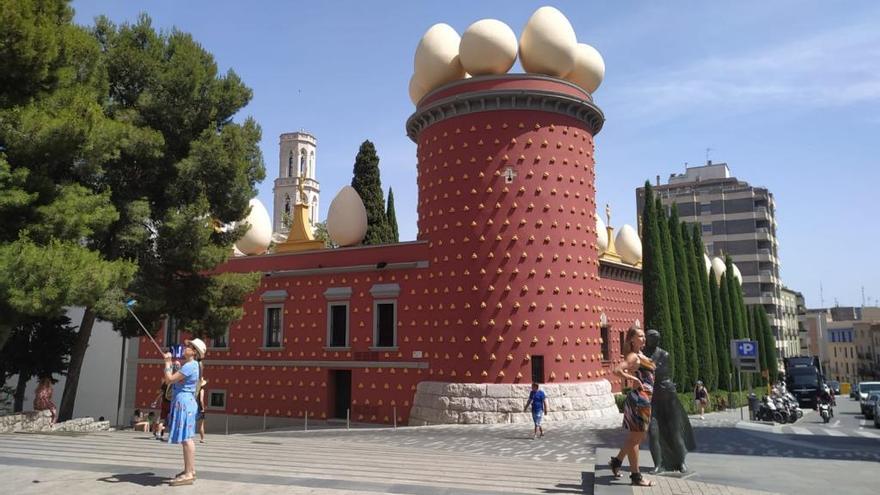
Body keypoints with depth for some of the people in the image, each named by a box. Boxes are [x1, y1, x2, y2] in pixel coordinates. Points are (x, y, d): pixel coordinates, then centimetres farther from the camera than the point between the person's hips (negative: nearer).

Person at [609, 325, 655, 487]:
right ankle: (636, 476, 6)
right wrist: (634, 379, -18)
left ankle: (617, 461, 29)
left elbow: (628, 370, 32)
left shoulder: (640, 355, 16)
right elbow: (617, 370, -27)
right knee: (635, 437, -2)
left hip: (644, 399, 10)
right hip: (639, 399, -10)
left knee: (637, 436, 19)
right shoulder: (633, 356, -13)